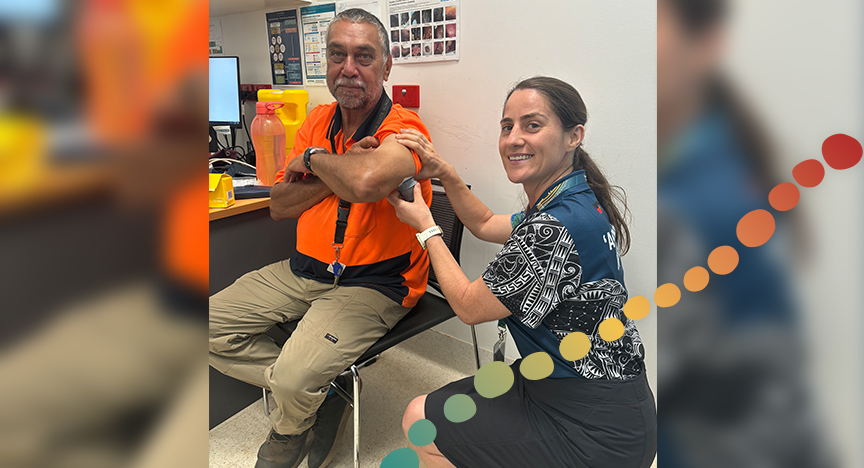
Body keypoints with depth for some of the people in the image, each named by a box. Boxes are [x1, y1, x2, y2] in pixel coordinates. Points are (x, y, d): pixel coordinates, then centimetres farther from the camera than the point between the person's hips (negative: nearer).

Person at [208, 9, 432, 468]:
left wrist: (313, 158, -17)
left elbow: (365, 182, -39)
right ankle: (320, 394, 8)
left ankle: (290, 430, 17)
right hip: (305, 269, 7)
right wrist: (337, 174, -14)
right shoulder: (318, 120, 6)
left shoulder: (403, 128, -15)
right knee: (211, 325, 3)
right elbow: (279, 206, 3)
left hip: (373, 283, -7)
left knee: (296, 378, -22)